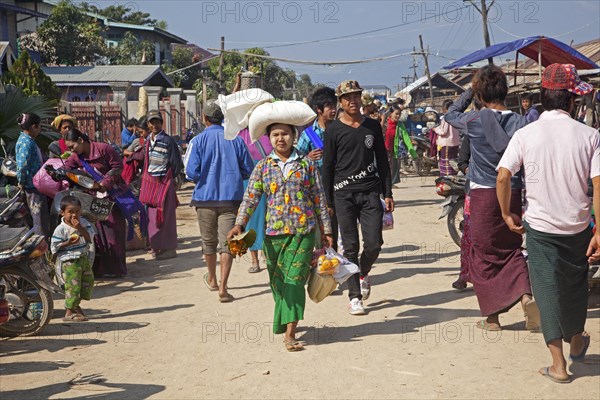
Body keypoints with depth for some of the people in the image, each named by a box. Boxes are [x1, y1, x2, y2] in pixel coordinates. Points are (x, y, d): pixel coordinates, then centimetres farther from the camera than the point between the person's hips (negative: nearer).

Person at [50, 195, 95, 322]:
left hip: (84, 258, 7)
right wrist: (68, 243, -22)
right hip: (70, 261, -7)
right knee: (73, 285, -7)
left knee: (88, 280, 14)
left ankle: (75, 304, 31)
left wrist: (80, 228, -16)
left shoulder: (83, 222, 3)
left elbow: (90, 238, -5)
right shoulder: (61, 229, -12)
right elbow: (54, 248, -11)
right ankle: (69, 312, 3)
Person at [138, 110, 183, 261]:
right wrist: (145, 178, 14)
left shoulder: (168, 140, -9)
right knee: (152, 215, 7)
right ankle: (157, 246, 16)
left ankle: (169, 248, 3)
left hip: (164, 182, -6)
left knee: (165, 216, -4)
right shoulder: (148, 141, 11)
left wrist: (169, 178, -2)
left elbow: (177, 164, -7)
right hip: (149, 182, 6)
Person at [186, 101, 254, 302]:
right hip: (231, 198, 0)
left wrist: (202, 180, 11)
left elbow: (191, 172, -11)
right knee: (227, 242, -1)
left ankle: (212, 279, 36)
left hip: (205, 198, 0)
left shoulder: (198, 141, -6)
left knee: (209, 241, 17)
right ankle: (222, 288, -11)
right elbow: (248, 170, 3)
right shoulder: (235, 140, -1)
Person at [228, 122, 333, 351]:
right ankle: (286, 323, 27)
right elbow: (251, 197, 0)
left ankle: (289, 333, -10)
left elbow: (319, 199, 8)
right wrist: (239, 224, -14)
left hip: (304, 231, -2)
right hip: (274, 232, 2)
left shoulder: (306, 164, 5)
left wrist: (326, 230, 8)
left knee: (295, 279, -9)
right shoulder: (263, 166, 7)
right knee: (278, 281, 8)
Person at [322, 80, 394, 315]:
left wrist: (388, 194, 8)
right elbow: (327, 166, 2)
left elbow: (382, 161, 14)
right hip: (344, 194, -2)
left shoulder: (372, 126, 11)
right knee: (350, 247, -1)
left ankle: (363, 274, 27)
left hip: (370, 192, 2)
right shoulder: (334, 130, 2)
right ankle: (354, 297, 7)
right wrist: (328, 201, -1)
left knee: (374, 243, -5)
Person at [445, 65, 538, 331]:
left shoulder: (475, 120, -9)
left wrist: (470, 91, 16)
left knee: (483, 255, 8)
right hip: (513, 193, 3)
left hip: (483, 194, -3)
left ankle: (492, 316, 13)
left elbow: (450, 114, 12)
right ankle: (526, 295, -5)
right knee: (511, 249, 18)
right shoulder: (519, 122, -3)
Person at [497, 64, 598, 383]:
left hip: (540, 226, -1)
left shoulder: (525, 134, -7)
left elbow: (503, 176, -13)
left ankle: (558, 364, 8)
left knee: (548, 289, 8)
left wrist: (507, 214, 1)